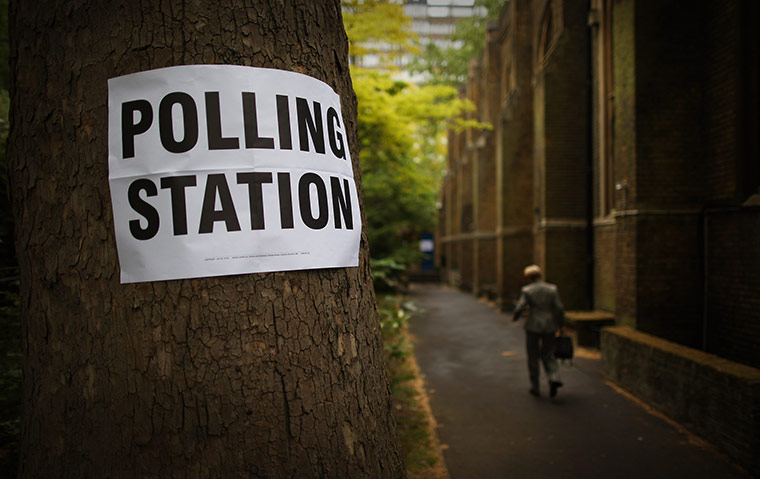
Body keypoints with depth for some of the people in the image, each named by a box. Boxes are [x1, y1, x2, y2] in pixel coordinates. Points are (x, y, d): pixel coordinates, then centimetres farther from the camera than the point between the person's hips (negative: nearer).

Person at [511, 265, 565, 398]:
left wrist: (514, 317, 9)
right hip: (550, 327, 2)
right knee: (548, 355, 15)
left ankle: (535, 387, 16)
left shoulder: (527, 290, -8)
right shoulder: (552, 288, -2)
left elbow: (520, 308, -11)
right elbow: (559, 308, -4)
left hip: (533, 327, -2)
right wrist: (560, 324, 9)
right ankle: (554, 378, -9)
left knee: (533, 357, 11)